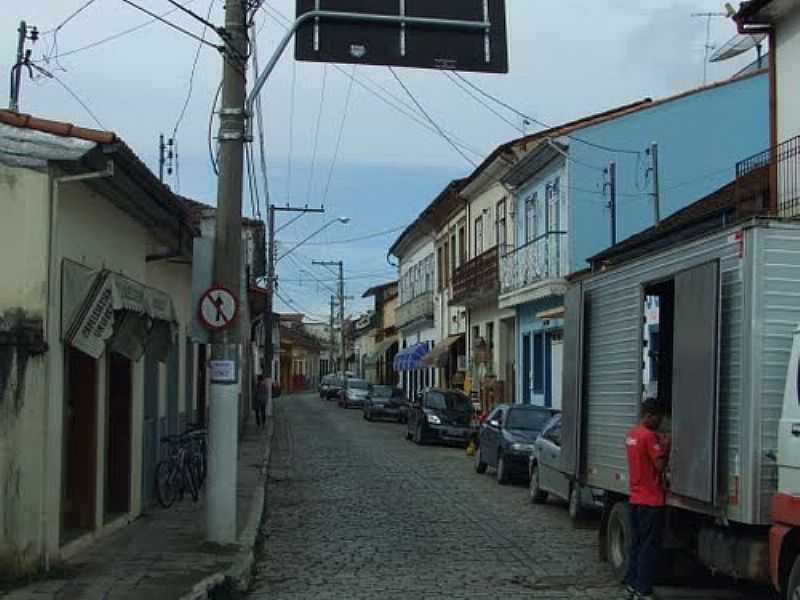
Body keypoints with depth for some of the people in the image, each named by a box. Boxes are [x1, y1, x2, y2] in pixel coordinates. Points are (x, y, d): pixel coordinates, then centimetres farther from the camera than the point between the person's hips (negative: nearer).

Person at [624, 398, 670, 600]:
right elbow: (659, 465, -19)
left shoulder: (631, 435, 11)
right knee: (649, 547, -4)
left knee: (636, 544, 14)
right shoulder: (650, 436, -17)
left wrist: (659, 445, 11)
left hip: (635, 498, 9)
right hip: (651, 500, -9)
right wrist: (666, 447, -5)